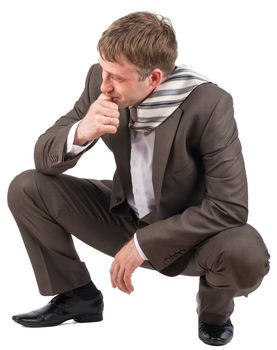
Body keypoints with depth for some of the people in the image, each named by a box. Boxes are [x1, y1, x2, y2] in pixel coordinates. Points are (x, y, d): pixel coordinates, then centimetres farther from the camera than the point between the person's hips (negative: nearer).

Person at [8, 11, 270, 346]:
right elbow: (44, 157, -10)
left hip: (188, 231, -4)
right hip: (124, 215, 4)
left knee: (247, 255, -35)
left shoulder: (208, 105, -29)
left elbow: (229, 207, -28)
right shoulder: (101, 81, -16)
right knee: (26, 188, -11)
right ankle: (79, 295, 9)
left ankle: (214, 307, 3)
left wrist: (143, 243, -26)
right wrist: (80, 133, -34)